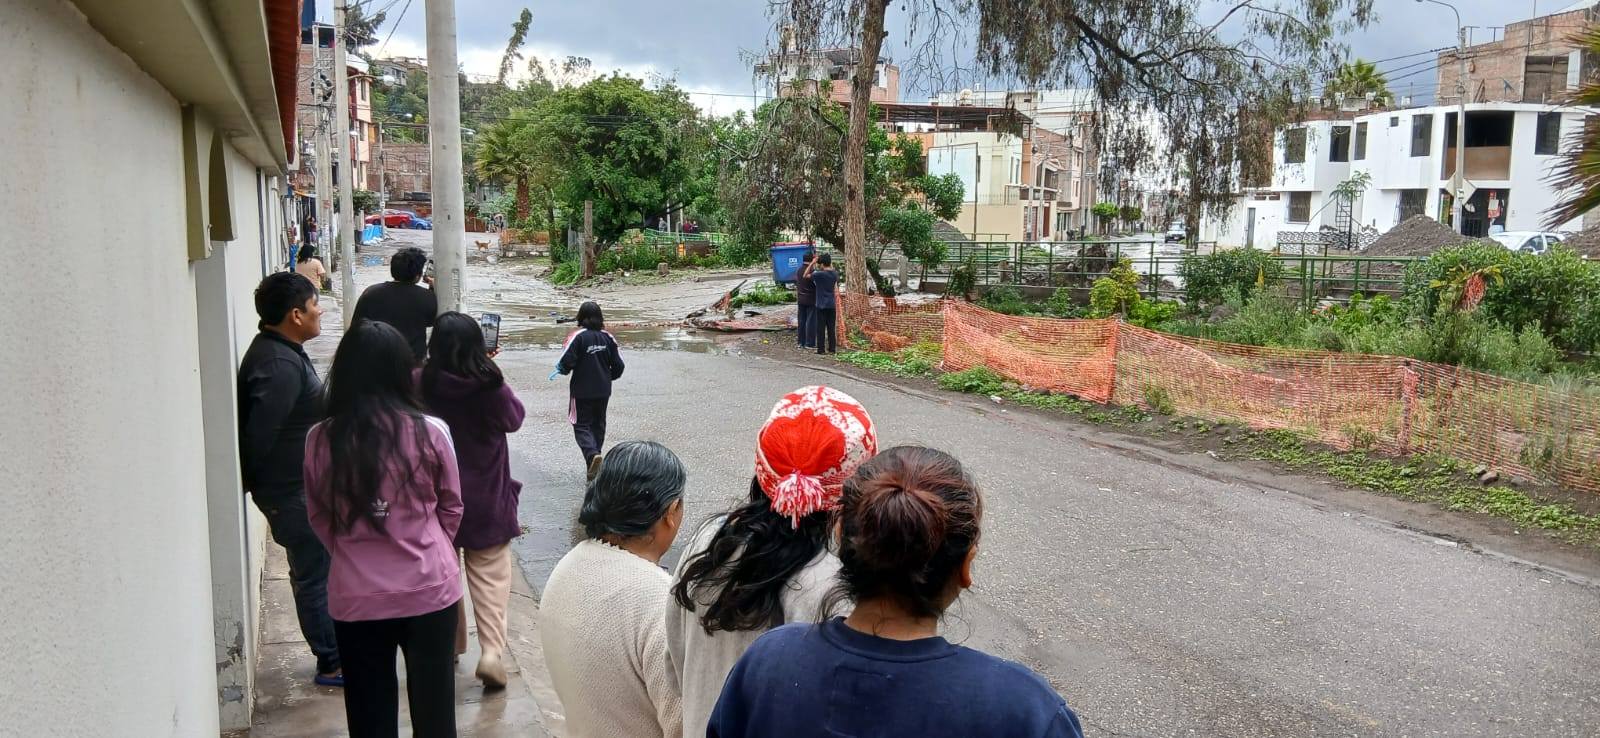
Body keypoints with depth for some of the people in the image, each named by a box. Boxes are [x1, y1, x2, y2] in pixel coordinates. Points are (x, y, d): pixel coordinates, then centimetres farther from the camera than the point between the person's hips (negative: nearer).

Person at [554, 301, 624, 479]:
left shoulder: (578, 336, -14)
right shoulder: (608, 337, 0)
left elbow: (567, 362, -19)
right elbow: (618, 366, 3)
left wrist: (561, 369, 4)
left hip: (582, 391, -4)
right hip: (603, 391, 5)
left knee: (582, 425, 3)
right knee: (598, 425, 17)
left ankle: (592, 454, -22)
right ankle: (594, 465, 23)